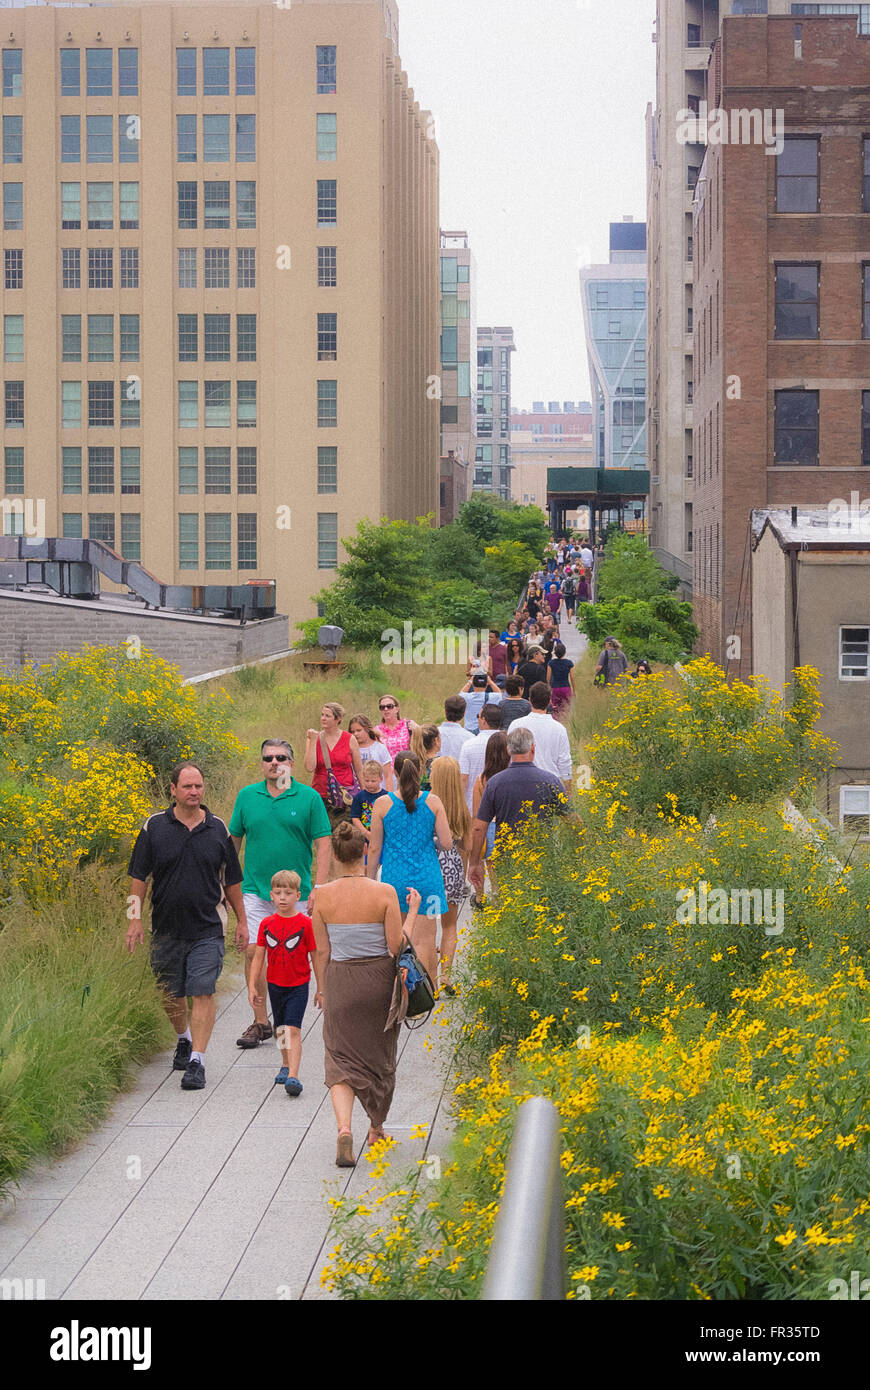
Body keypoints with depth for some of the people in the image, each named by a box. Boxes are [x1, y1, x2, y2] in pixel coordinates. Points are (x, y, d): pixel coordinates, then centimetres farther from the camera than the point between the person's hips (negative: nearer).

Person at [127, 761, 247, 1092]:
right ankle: (184, 1039, 39)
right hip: (166, 928, 1)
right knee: (170, 994, 12)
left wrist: (241, 921, 14)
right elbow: (139, 876, 4)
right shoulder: (154, 827, -1)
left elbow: (231, 879, 12)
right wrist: (135, 918, -2)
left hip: (207, 929, -1)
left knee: (203, 993, -10)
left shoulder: (217, 829, 3)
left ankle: (197, 1061, -8)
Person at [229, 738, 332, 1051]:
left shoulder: (308, 797, -2)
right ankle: (260, 1022, 3)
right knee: (253, 952, -7)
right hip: (255, 890, 1)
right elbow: (234, 841, 13)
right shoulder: (247, 796, 5)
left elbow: (322, 845, -2)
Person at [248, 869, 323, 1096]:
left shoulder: (305, 924, -9)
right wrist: (252, 986, 3)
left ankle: (293, 1076, -19)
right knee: (280, 1029, 17)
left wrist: (320, 990, -1)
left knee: (293, 1029, -14)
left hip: (298, 986, -4)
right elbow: (259, 956, 7)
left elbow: (316, 957, -3)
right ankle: (286, 1065, 38)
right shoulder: (267, 924, 1)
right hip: (275, 984, 4)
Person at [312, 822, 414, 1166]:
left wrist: (323, 990, 12)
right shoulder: (384, 893, -12)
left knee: (341, 1059, 6)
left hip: (340, 982, 0)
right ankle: (376, 1131, 32)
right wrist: (412, 912, 4)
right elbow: (397, 946, -10)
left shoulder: (324, 896, -8)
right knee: (379, 1056, 18)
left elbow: (321, 951, -1)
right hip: (379, 980, 0)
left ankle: (344, 1128, -18)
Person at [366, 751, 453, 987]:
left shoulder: (382, 804, -5)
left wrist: (369, 881, 10)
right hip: (426, 877, 0)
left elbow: (374, 849, -1)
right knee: (422, 939, 4)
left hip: (394, 879, 0)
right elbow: (446, 843, -4)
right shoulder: (433, 801, -4)